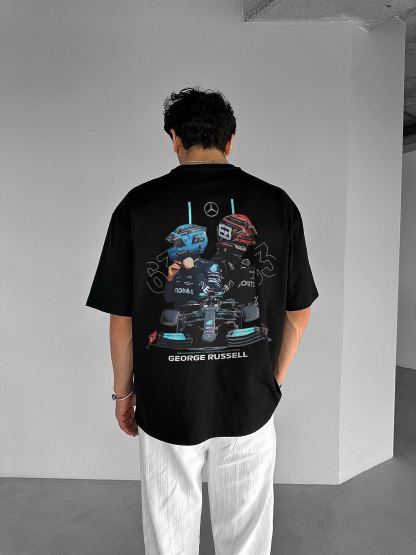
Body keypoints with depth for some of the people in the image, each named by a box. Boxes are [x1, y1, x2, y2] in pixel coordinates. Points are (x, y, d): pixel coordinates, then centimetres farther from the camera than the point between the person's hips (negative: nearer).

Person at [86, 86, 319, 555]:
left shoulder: (137, 205, -10)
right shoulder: (276, 203, -5)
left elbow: (121, 317, -6)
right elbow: (299, 312, 0)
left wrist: (123, 391, 9)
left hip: (166, 406, -1)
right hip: (250, 405, 2)